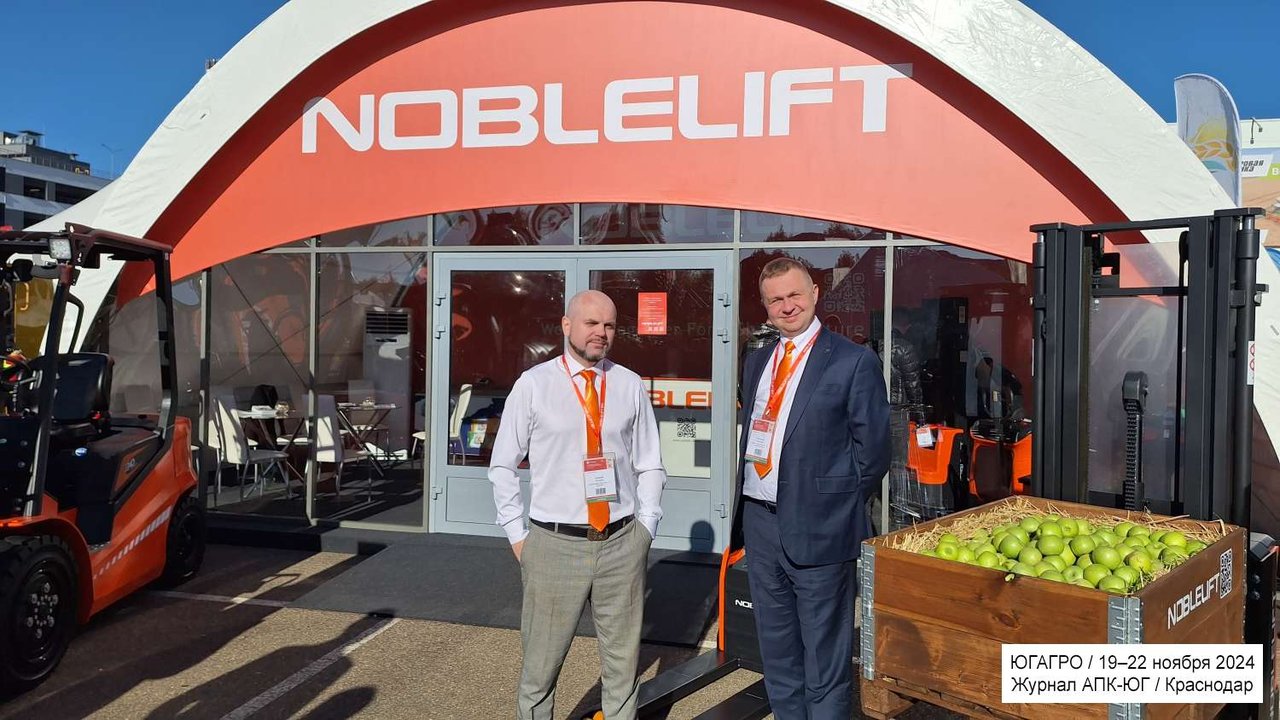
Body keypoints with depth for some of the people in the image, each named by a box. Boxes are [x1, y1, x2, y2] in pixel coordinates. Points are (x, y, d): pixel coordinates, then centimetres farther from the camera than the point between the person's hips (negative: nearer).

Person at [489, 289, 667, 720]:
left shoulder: (630, 386, 3)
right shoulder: (533, 385, -2)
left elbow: (649, 466, 9)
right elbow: (503, 466, 4)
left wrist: (646, 529, 3)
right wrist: (517, 534, 2)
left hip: (622, 543, 2)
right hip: (555, 544, -2)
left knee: (623, 660, 15)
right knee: (541, 663, 9)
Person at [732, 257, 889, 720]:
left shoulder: (854, 362, -8)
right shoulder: (757, 362, 12)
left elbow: (871, 452, -7)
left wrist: (833, 506, -3)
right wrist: (746, 514, 9)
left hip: (816, 530, -6)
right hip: (759, 525, 6)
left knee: (825, 660, 5)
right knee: (777, 654, 19)